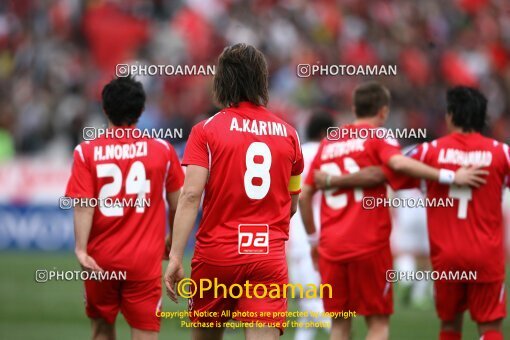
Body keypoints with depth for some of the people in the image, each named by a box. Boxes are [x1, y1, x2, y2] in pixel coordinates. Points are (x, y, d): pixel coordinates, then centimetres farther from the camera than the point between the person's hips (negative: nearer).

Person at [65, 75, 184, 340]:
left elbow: (83, 206, -13)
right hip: (145, 259, -1)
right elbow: (176, 205, 6)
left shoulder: (87, 152, -4)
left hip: (101, 259, 1)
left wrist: (81, 249, -18)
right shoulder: (162, 150, -2)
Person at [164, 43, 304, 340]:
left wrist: (176, 257, -12)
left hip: (216, 254, -1)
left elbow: (191, 195, -11)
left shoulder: (206, 131, -2)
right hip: (270, 257, 1)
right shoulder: (288, 134, 8)